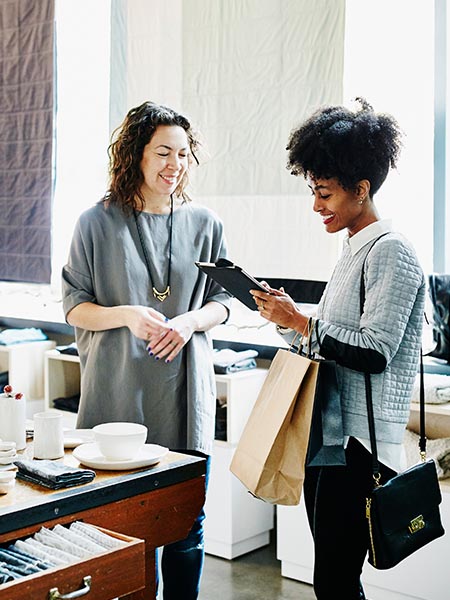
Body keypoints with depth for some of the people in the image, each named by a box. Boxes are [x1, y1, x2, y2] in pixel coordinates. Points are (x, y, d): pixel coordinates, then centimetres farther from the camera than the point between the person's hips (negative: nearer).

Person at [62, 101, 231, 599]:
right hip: (117, 390, -1)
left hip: (184, 392, 2)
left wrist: (189, 322, -10)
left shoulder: (204, 223, 7)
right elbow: (74, 308, 1)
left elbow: (221, 301, 11)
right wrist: (128, 316, -17)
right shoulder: (98, 223, 0)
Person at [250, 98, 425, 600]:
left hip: (361, 443, -9)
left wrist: (300, 322, -13)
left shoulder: (391, 253, -12)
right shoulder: (353, 251, 16)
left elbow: (373, 352, -20)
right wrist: (286, 315, 6)